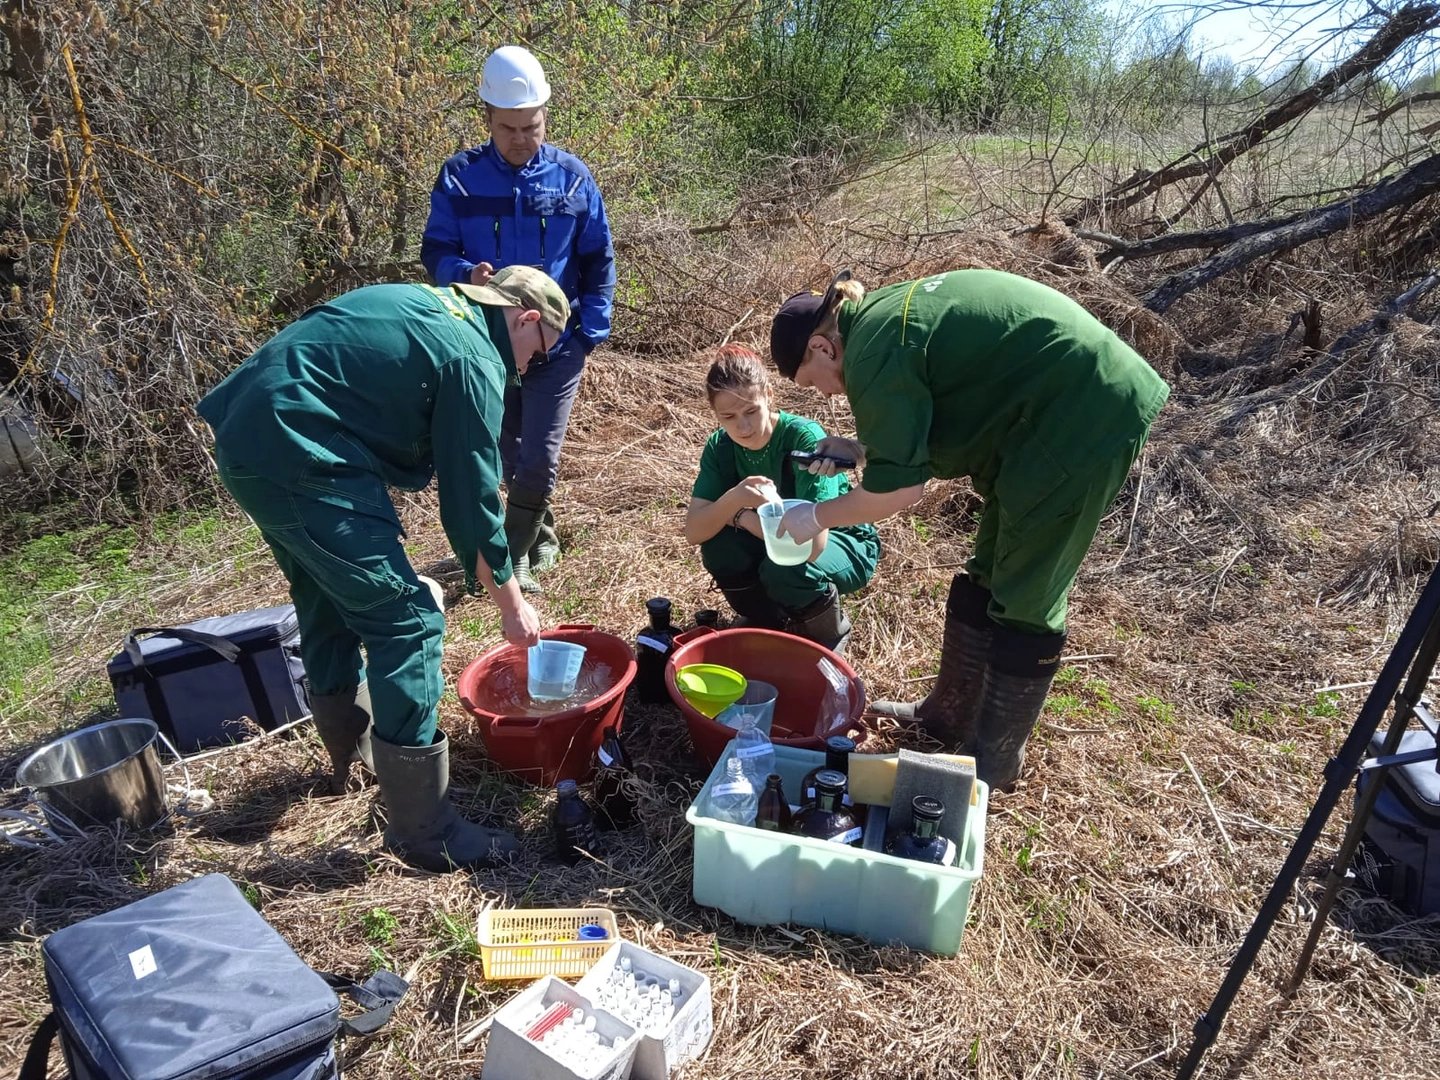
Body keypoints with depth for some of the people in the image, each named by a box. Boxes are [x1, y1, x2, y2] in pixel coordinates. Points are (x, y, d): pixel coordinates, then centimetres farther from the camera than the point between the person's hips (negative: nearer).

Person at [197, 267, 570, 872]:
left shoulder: (422, 301, 17)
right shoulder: (473, 362, -10)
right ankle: (423, 830, 1)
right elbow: (471, 499, -8)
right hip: (301, 459, -10)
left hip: (248, 437, 11)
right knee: (406, 622, -7)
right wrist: (511, 602, 3)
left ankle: (352, 752, 44)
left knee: (329, 605, 24)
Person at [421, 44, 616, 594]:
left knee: (539, 458, -4)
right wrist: (465, 274, -23)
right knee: (511, 456, 13)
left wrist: (591, 331, -3)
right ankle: (542, 539, 35)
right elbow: (435, 251, 0)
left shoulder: (571, 175, -2)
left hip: (557, 343, -1)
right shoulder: (459, 176, -3)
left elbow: (598, 262, 3)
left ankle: (515, 555, 14)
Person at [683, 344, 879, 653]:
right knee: (718, 545, -23)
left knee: (785, 570, -35)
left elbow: (812, 544, -38)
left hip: (843, 544, -4)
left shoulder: (805, 438, -31)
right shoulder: (720, 446, -14)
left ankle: (829, 632, -1)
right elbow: (694, 531, -21)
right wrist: (732, 499, -40)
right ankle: (766, 618, 6)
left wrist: (739, 515, -28)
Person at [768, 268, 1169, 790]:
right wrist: (862, 449, 11)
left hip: (1086, 417, -10)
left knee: (1024, 601, 0)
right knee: (988, 572, 17)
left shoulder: (873, 352, -18)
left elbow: (898, 489, -18)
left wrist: (817, 516, -4)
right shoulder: (885, 316, 12)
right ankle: (950, 714, 31)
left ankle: (993, 760, 16)